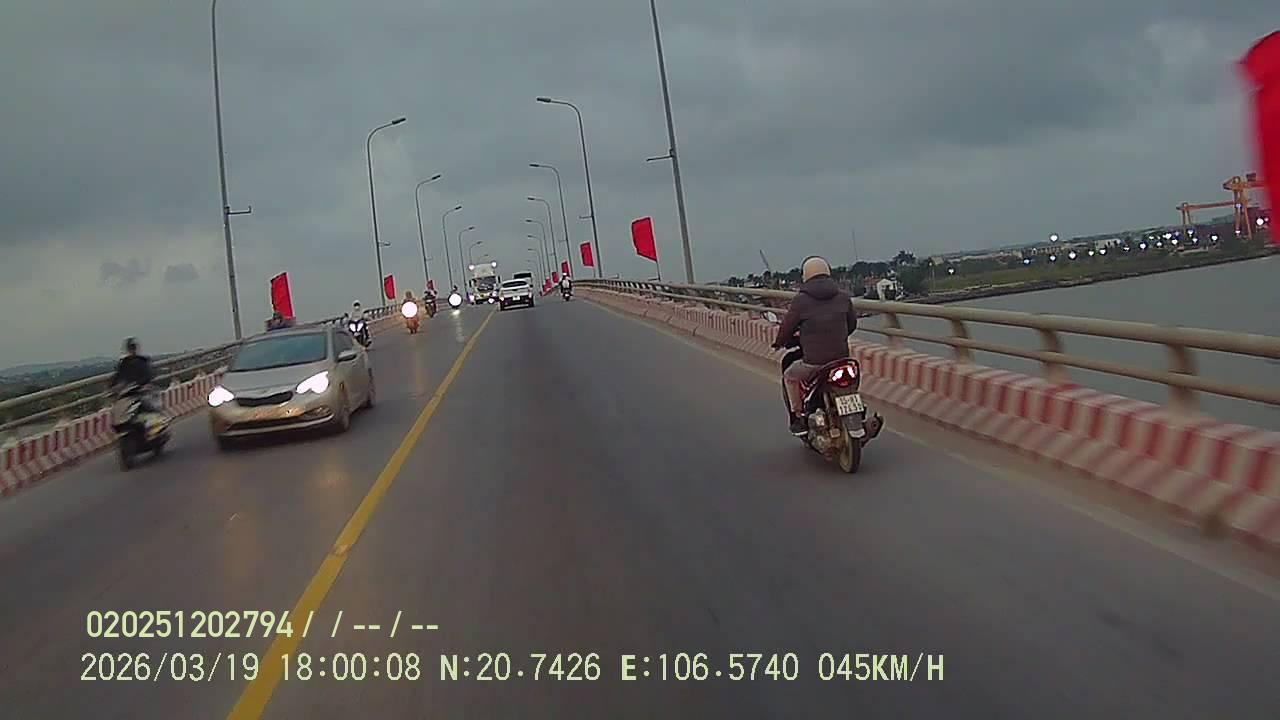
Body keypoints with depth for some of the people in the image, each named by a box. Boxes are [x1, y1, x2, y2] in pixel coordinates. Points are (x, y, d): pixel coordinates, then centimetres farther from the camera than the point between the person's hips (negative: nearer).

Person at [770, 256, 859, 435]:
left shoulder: (801, 300, -8)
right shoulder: (843, 296, 4)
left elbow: (787, 326, 0)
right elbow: (852, 323, 15)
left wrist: (779, 343, 21)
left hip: (814, 362, -4)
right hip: (842, 359, 4)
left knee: (789, 377, 25)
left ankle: (798, 419, 20)